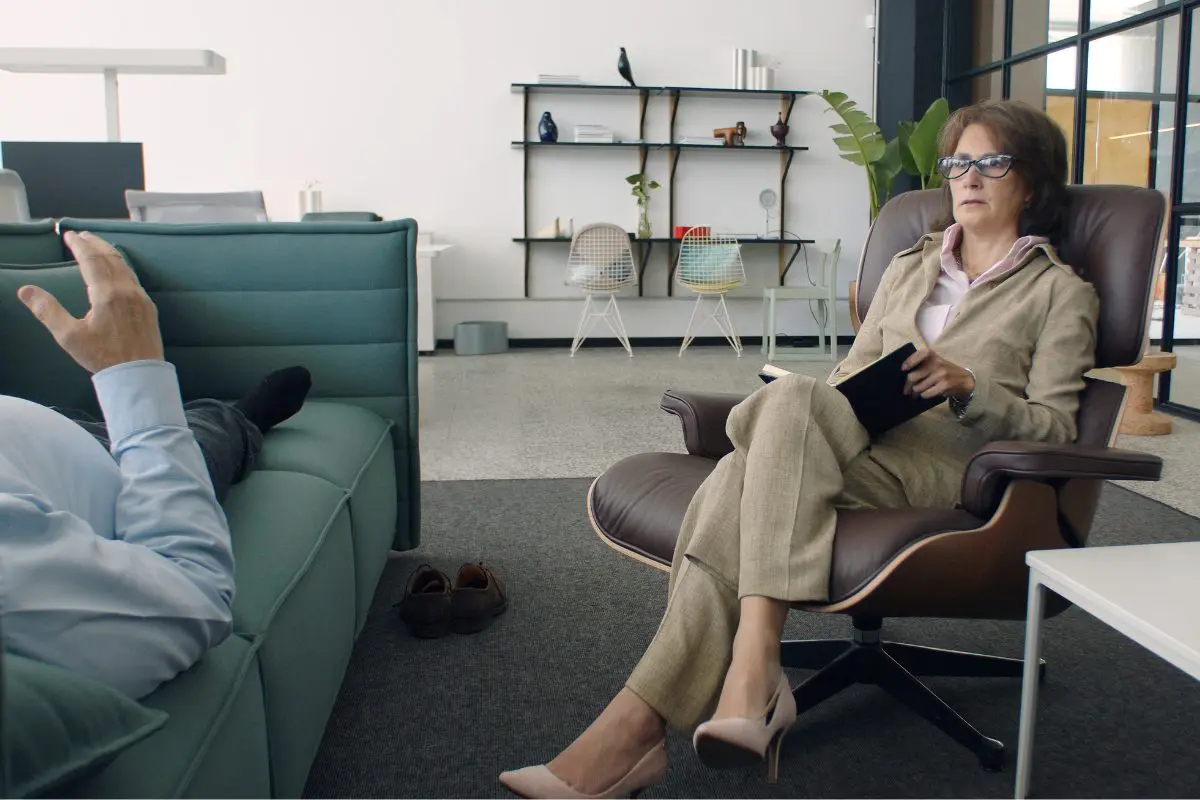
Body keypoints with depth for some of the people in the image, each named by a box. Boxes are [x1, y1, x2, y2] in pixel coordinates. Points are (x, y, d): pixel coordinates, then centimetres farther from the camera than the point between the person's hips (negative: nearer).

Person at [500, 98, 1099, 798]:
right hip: (860, 446, 4)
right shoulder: (908, 268, 28)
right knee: (739, 483, -31)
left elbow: (1056, 425, 4)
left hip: (955, 464, -4)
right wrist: (830, 416, -1)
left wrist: (968, 387, -14)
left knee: (790, 398, -34)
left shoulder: (1062, 293, 13)